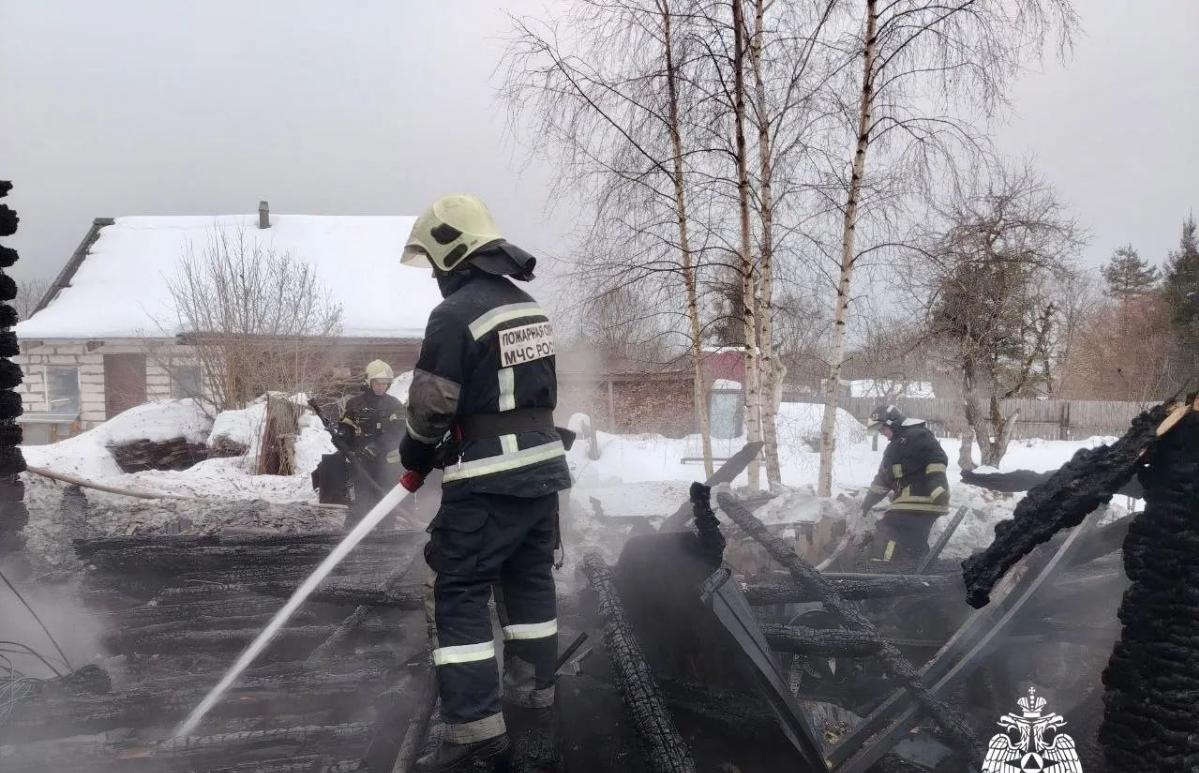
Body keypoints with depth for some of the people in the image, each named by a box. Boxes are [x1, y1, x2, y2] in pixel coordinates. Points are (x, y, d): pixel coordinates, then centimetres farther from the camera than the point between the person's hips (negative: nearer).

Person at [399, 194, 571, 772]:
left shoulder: (456, 313, -15)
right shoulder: (530, 307, 11)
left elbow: (432, 405, -14)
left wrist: (414, 456, 5)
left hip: (488, 479, -9)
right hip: (543, 464, 9)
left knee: (457, 595, 0)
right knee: (529, 582, 19)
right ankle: (533, 701, 33)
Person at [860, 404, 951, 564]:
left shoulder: (917, 434, -5)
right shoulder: (895, 446, 26)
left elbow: (937, 458, -16)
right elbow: (883, 478, 30)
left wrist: (938, 489, -25)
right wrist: (868, 502, 30)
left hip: (921, 501, -10)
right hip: (908, 501, 10)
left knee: (887, 536, -15)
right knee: (914, 546, 11)